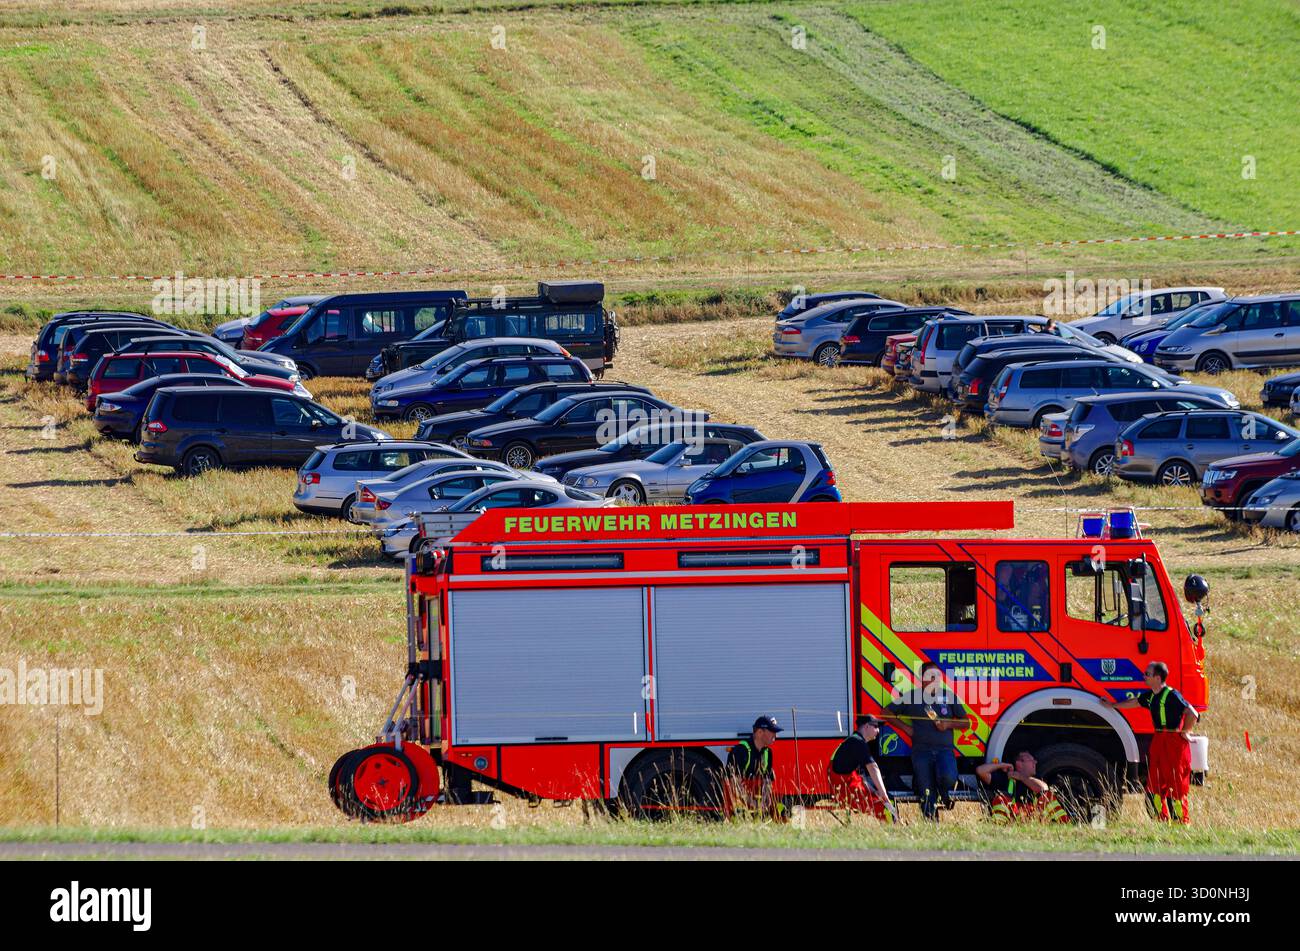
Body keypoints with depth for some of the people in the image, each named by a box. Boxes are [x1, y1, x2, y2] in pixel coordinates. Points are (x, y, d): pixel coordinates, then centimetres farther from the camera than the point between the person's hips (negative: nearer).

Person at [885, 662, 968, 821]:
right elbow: (887, 712, 14)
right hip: (921, 750, 0)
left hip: (945, 750, 0)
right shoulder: (911, 697, 8)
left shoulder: (948, 696, 11)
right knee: (927, 795, -6)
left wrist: (948, 724, -5)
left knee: (948, 778, -28)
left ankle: (945, 796, 5)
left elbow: (966, 722, 14)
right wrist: (905, 728, 3)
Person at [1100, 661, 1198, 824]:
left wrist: (1185, 732, -11)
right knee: (1155, 783, 9)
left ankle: (1183, 821, 0)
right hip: (1158, 741, 9)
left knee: (1177, 785, -5)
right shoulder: (1150, 696, 11)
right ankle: (1162, 819, 17)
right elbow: (1133, 702, 31)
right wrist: (1113, 705, 42)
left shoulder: (1172, 696, -16)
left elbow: (1193, 714, -21)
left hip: (1174, 742, -9)